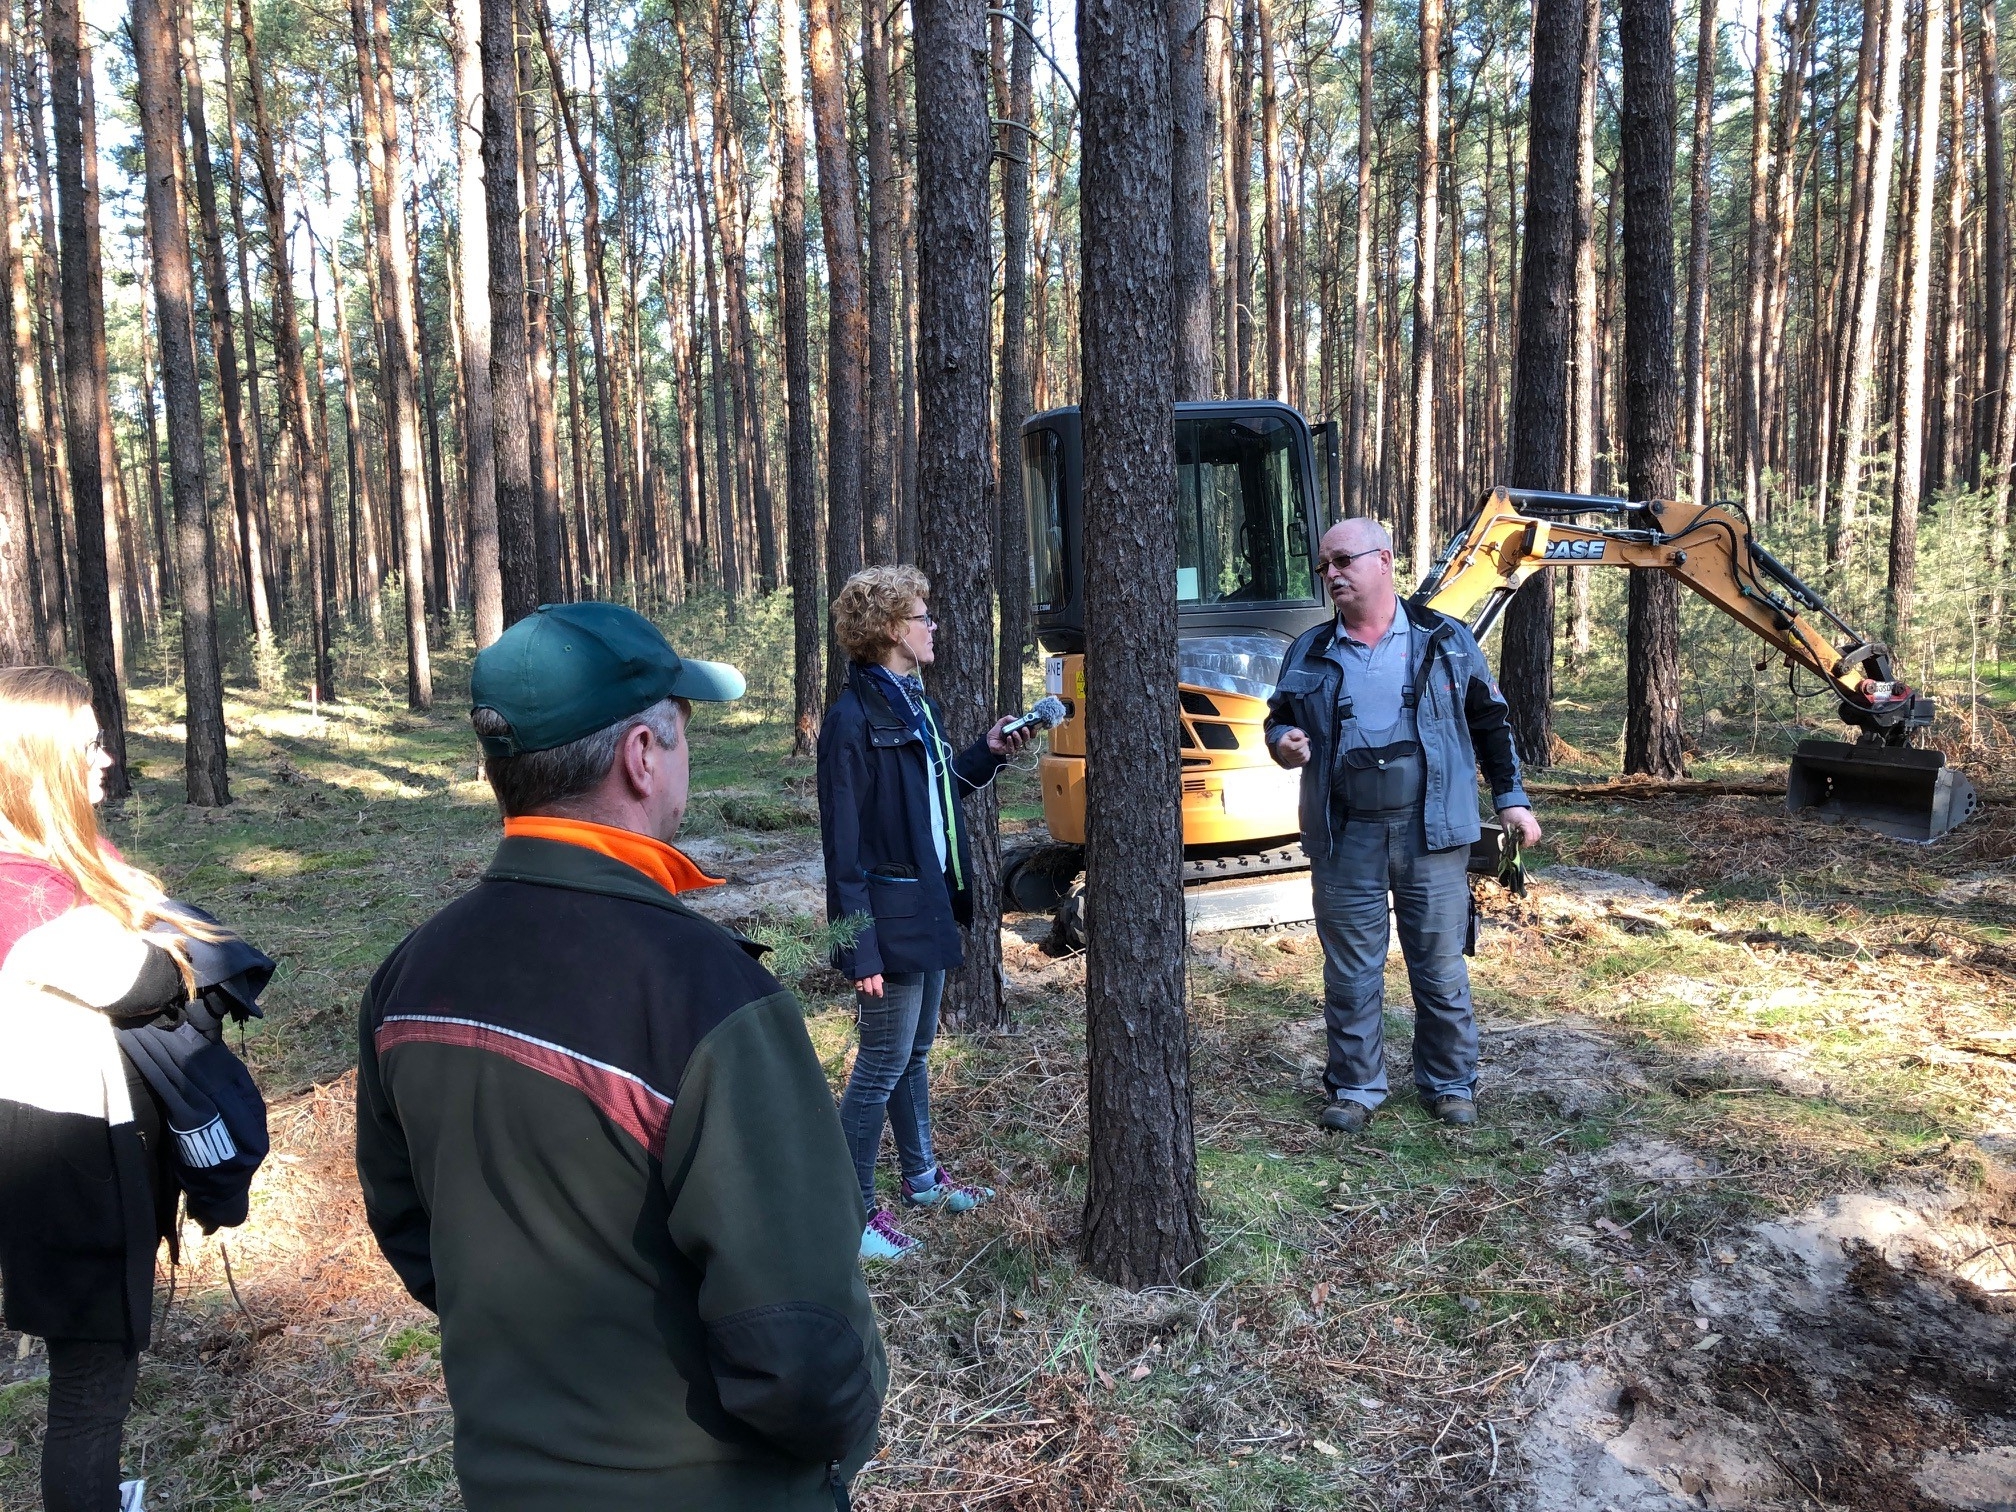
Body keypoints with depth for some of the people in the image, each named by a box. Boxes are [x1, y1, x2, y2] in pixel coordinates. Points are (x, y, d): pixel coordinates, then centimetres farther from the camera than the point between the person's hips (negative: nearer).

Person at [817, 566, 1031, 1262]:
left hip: (930, 905, 9)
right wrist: (860, 946, -20)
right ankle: (853, 1211, 14)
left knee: (915, 1051, 21)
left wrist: (987, 752, 8)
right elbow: (843, 839, -19)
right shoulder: (854, 717, -17)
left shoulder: (917, 704, 10)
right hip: (890, 914, -9)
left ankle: (921, 1178, 36)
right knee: (884, 1061, 0)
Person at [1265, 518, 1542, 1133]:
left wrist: (1510, 797, 7)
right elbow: (1278, 719, 16)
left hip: (1431, 831, -1)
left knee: (1440, 965, 7)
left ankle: (1450, 1084, 24)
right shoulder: (1309, 653, 6)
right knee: (1350, 969, 7)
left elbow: (1489, 720, 10)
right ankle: (1355, 1088, 21)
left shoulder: (1445, 639, 3)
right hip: (1346, 836, 1)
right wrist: (1283, 742, -8)